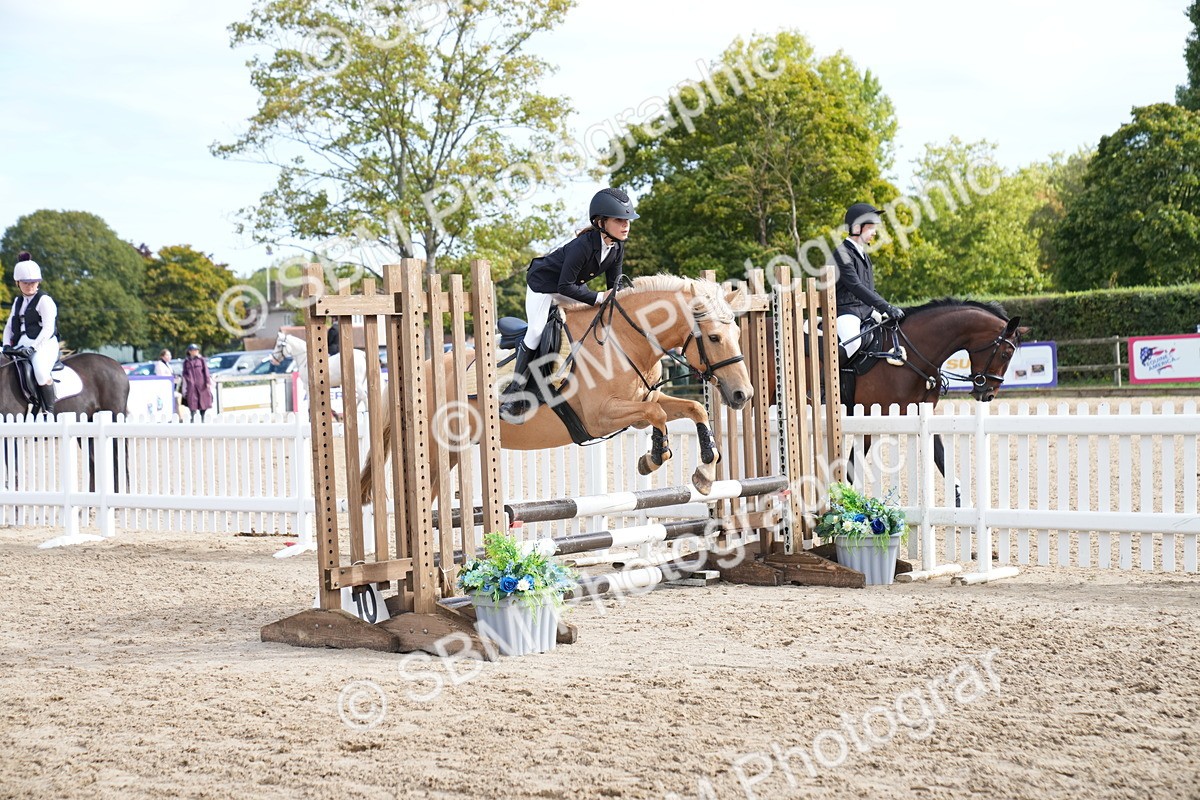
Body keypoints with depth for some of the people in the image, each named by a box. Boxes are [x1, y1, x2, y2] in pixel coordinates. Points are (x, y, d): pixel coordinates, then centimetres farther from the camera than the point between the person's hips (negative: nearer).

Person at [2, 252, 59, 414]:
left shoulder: (45, 301, -5)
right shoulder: (18, 302, 18)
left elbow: (48, 329, -13)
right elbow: (9, 326, 20)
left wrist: (33, 347, -21)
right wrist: (7, 345, 2)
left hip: (44, 345, -8)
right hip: (21, 346, 8)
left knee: (40, 370, -35)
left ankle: (49, 411, -25)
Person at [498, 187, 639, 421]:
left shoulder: (617, 247, -15)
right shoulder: (583, 246, -38)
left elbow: (615, 285, -4)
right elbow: (566, 286, -36)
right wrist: (598, 298, -34)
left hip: (572, 286, 8)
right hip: (544, 282, -8)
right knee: (536, 332, -14)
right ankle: (513, 393, -8)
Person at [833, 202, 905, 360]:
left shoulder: (864, 255, 19)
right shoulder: (842, 253, -11)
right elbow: (856, 287, -21)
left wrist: (889, 309, 7)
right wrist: (887, 307, -26)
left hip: (867, 311, 9)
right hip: (846, 311, -9)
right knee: (853, 342, -36)